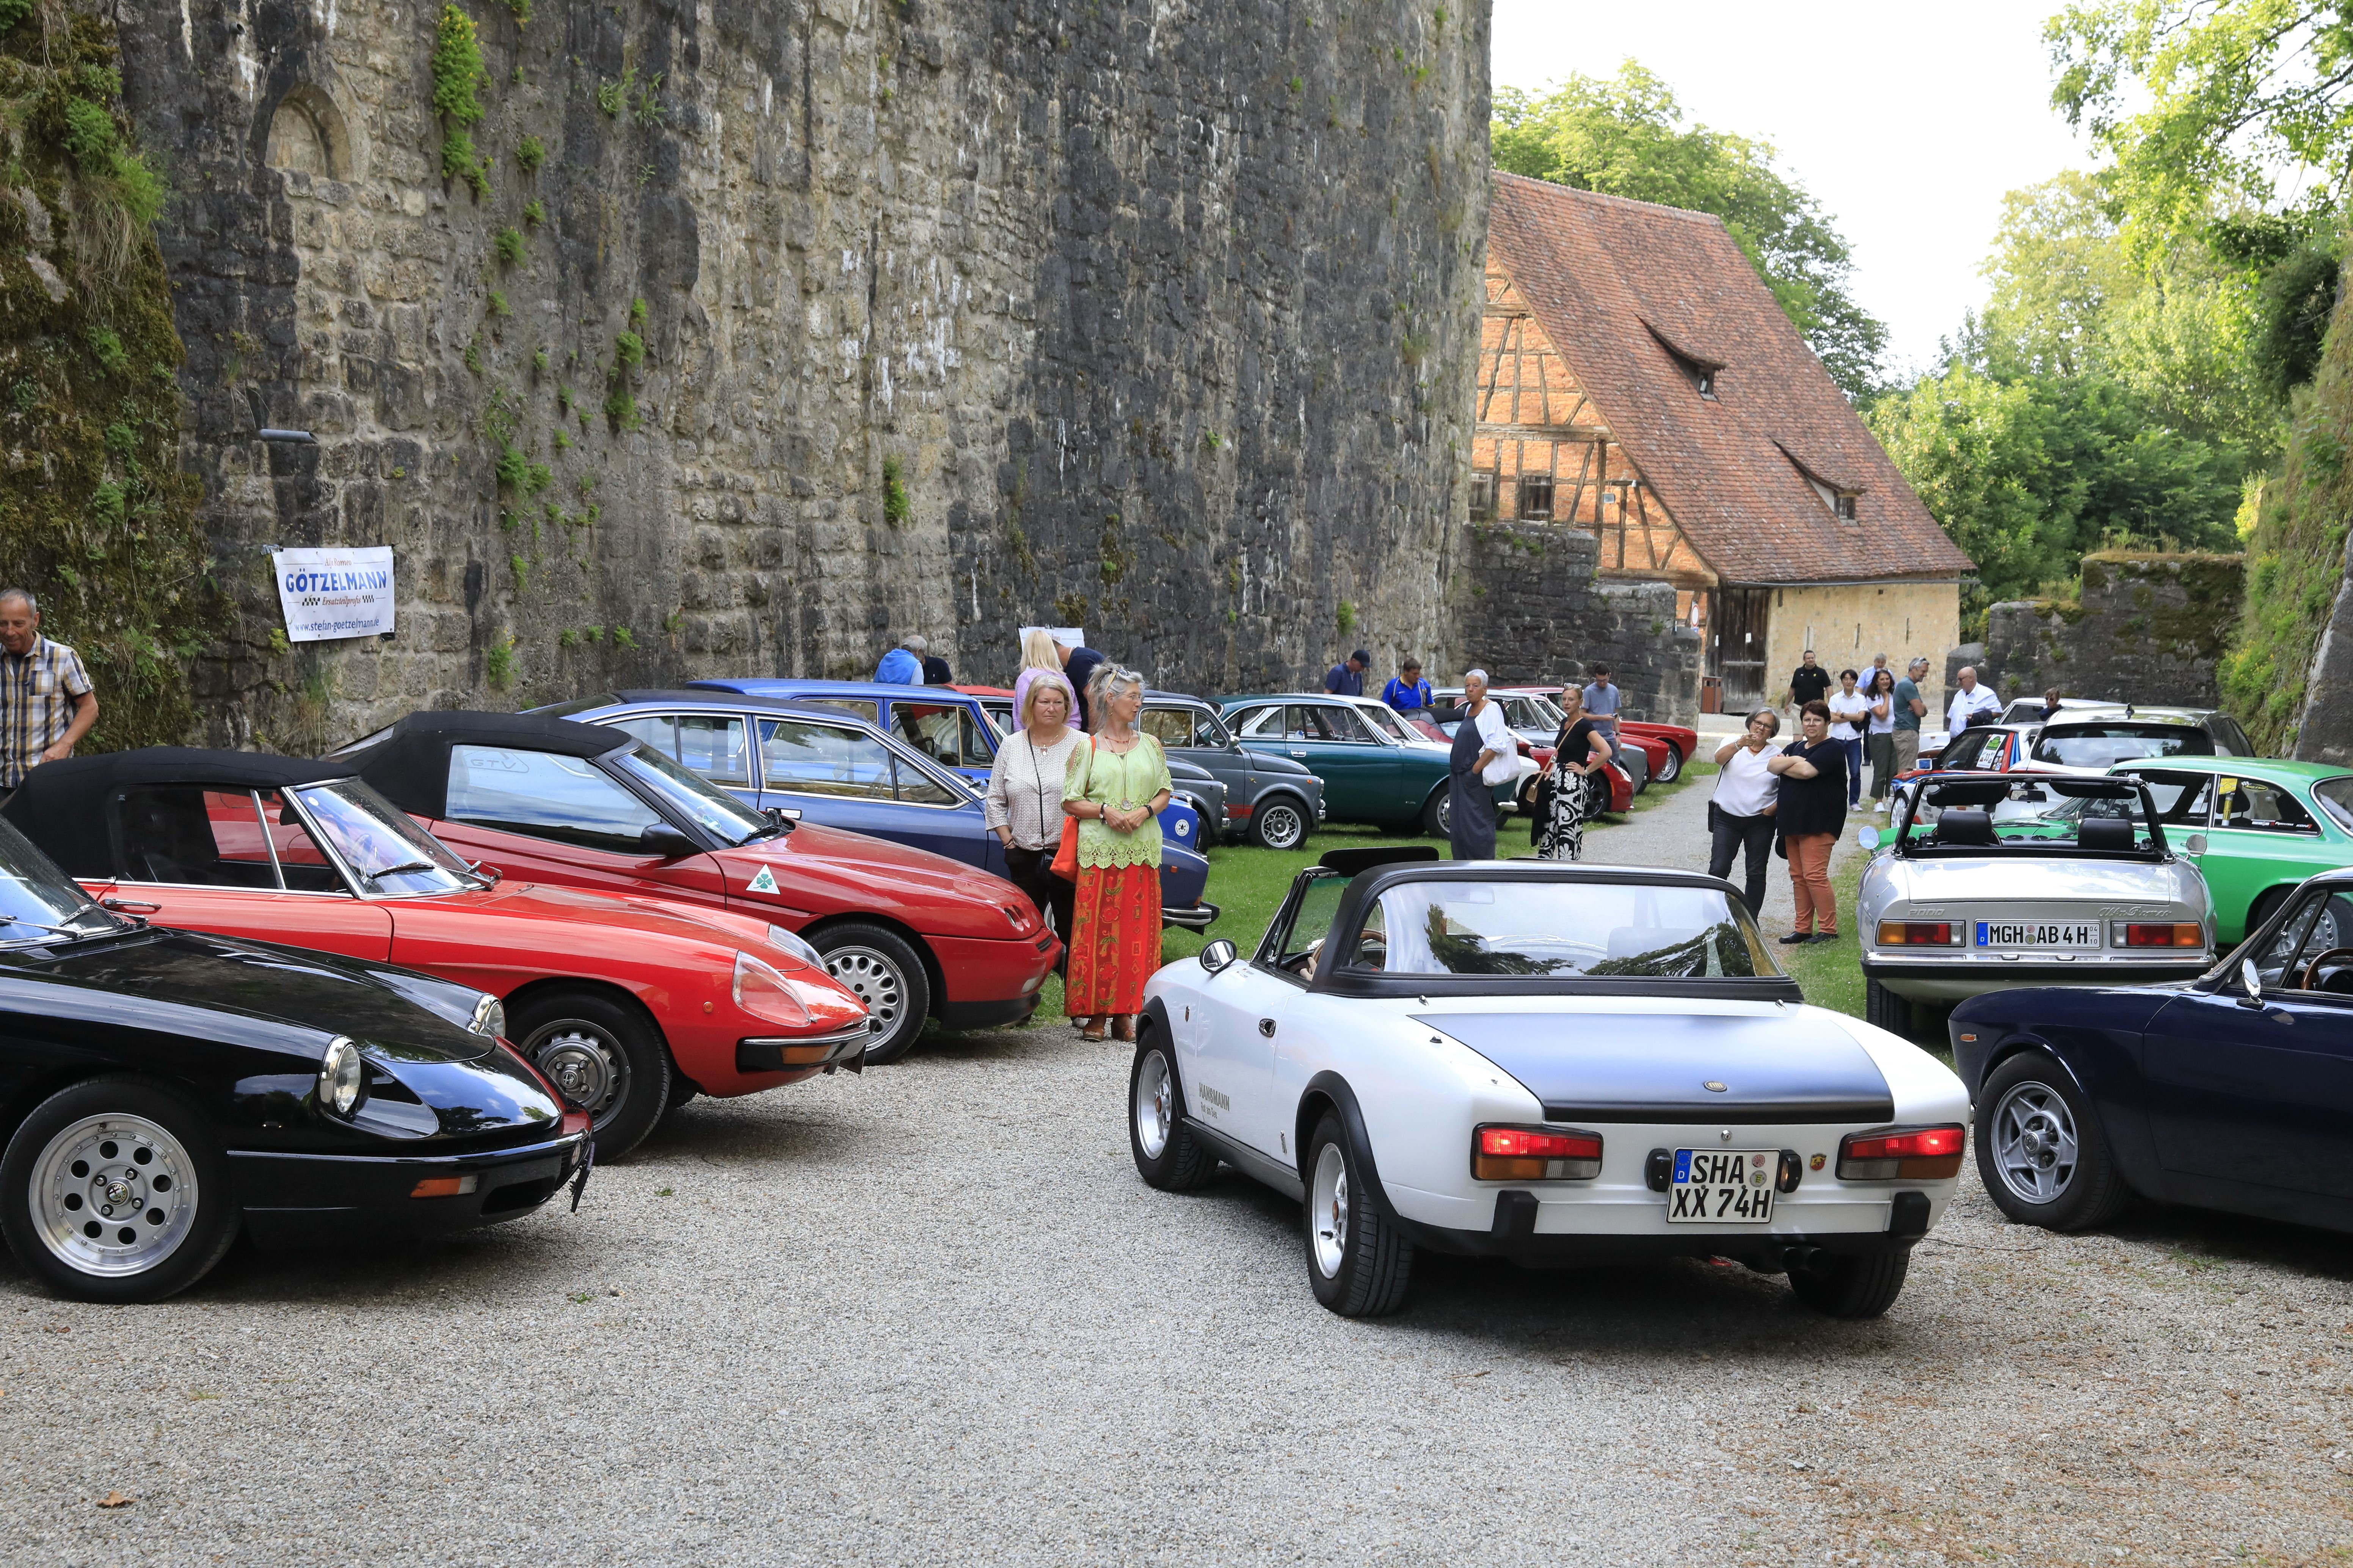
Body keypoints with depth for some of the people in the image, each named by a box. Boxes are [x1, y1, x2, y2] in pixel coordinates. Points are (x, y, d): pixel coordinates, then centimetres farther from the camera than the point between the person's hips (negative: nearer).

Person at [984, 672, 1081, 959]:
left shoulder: (1082, 745, -1)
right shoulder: (1012, 746, 8)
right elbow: (995, 800, 12)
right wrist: (1008, 842, 3)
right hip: (1024, 858, 3)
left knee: (1072, 933, 1)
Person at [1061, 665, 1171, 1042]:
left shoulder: (1150, 746, 12)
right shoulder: (1088, 748, 4)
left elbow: (1165, 792, 13)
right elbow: (1070, 801, 2)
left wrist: (1145, 811, -7)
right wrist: (1105, 811, -13)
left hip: (1142, 851, 3)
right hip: (1099, 851, -2)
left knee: (1137, 930, -1)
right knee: (1096, 929, -5)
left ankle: (1125, 1013, 4)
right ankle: (1095, 1013, 1)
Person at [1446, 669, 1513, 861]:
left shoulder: (1491, 710, -10)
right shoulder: (1468, 709, 16)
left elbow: (1497, 744, -20)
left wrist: (1476, 769, -20)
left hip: (1476, 779, -9)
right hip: (1459, 776, 9)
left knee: (1477, 825, -7)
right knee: (1457, 822, 8)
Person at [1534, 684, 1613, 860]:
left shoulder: (1584, 725, -13)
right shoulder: (1564, 723, 12)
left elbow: (1606, 752, -23)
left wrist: (1586, 771, -15)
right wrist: (1551, 773, 14)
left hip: (1573, 783, -9)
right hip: (1557, 779, 9)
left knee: (1568, 828, -6)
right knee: (1548, 825, 11)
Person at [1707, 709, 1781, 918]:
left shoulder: (1776, 755, 5)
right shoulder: (1733, 744, 2)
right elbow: (1720, 758, -21)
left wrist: (1776, 806, -9)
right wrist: (1740, 744, -39)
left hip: (1760, 822, 1)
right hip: (1727, 819, -1)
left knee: (1756, 874, 4)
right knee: (1718, 869, -6)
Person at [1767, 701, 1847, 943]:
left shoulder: (1832, 749, -7)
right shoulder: (1796, 747, 19)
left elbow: (1806, 771, -22)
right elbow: (1772, 765, 3)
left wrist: (1785, 767, -5)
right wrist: (1794, 761, -14)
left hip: (1819, 823, -9)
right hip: (1792, 821, 9)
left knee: (1814, 875, -13)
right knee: (1798, 876, 9)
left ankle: (1829, 930, -8)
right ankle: (1804, 929, 15)